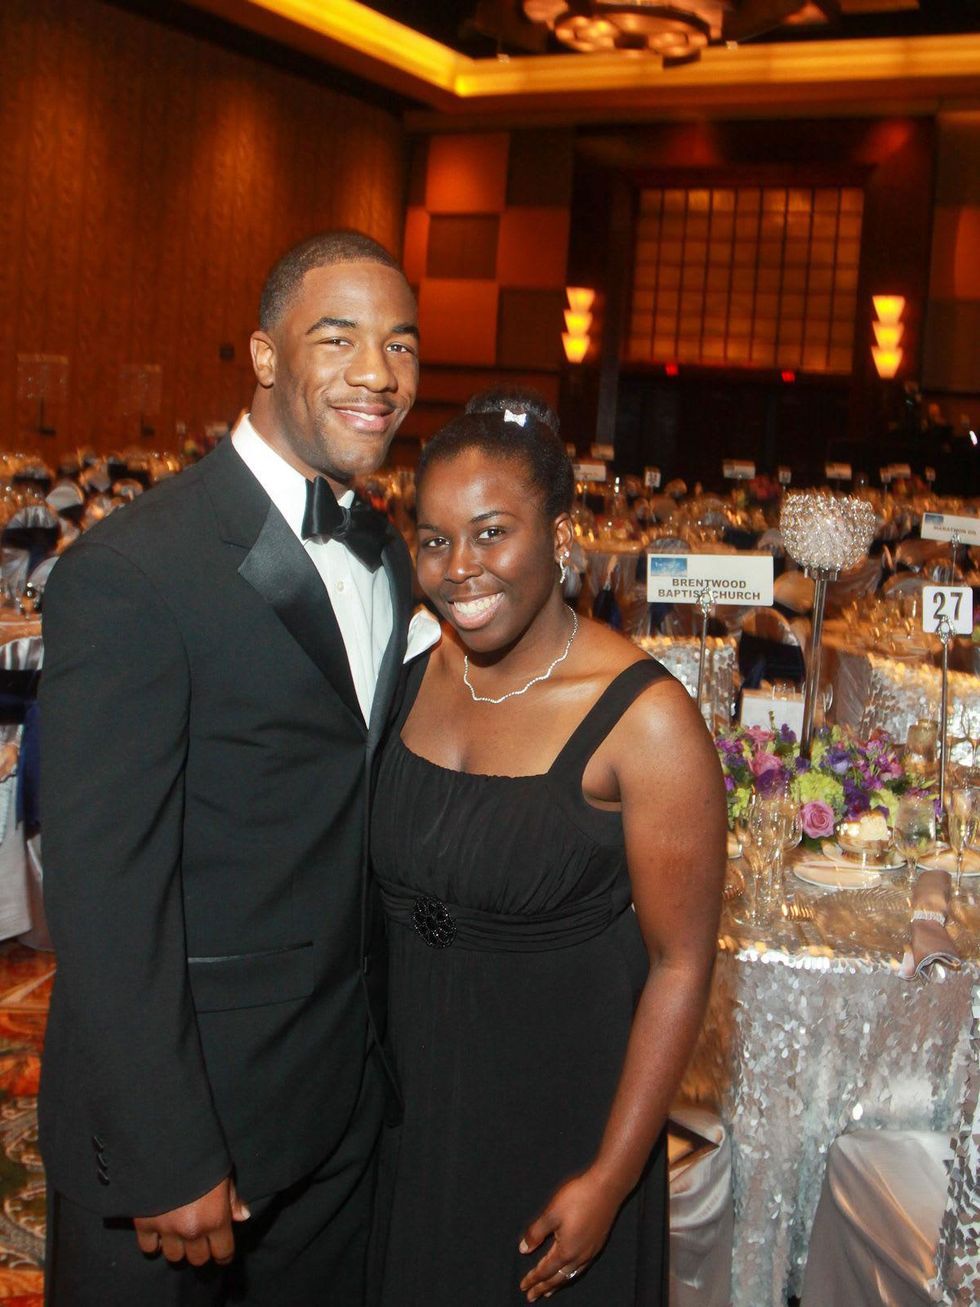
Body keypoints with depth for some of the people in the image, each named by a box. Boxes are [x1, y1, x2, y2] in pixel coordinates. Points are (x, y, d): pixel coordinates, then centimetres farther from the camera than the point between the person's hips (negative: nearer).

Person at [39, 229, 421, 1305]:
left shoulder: (387, 558, 6)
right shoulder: (130, 573, -20)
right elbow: (104, 899, -20)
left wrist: (387, 1039, 11)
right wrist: (166, 1164, -19)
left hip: (344, 1096, 7)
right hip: (176, 1105, -7)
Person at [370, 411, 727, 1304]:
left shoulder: (645, 720, -21)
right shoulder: (414, 674, -4)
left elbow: (680, 965, -17)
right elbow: (386, 879, 7)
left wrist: (611, 1178, -15)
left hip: (555, 1106, -5)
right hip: (402, 1087, 5)